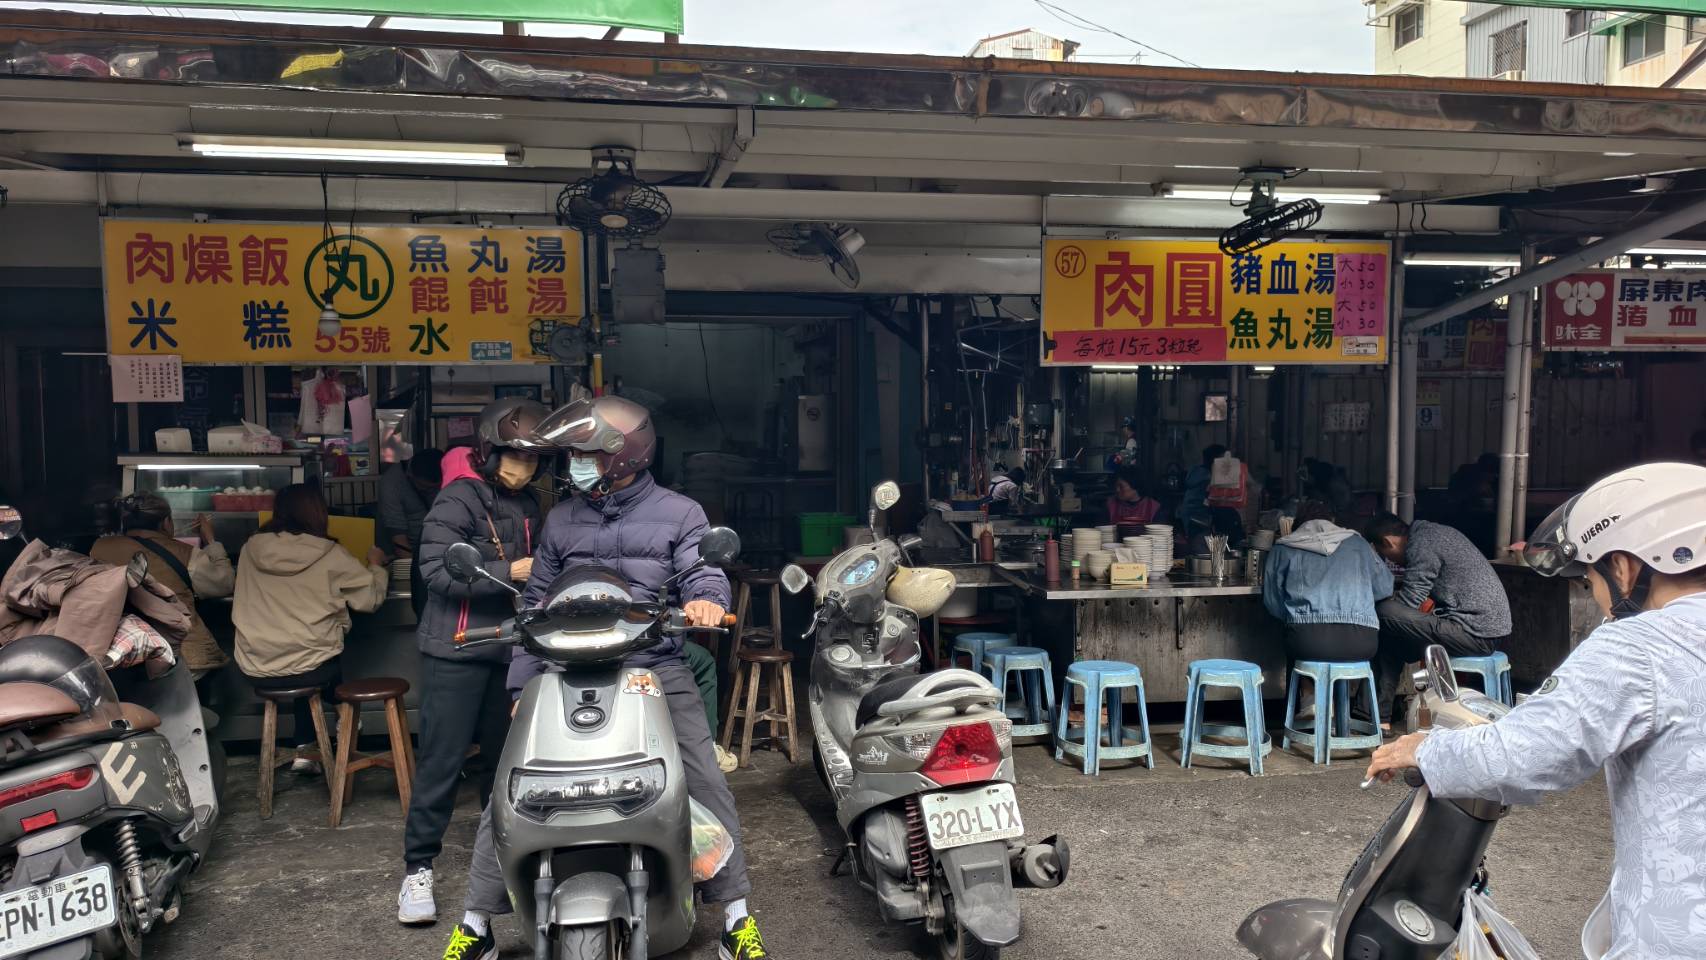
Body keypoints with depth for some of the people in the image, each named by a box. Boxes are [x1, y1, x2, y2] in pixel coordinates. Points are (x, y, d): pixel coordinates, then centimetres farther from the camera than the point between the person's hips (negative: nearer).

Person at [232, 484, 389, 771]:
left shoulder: (252, 548, -1)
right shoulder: (329, 555, -11)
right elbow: (371, 598, -4)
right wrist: (376, 565, 16)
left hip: (254, 670, 3)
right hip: (307, 670, -3)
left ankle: (304, 750, 28)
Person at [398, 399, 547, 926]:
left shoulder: (529, 505, 11)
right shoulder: (459, 498, -11)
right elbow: (437, 570, -20)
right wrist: (508, 573, -24)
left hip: (510, 648, 7)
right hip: (456, 650, -7)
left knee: (503, 755, 16)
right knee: (442, 761, -3)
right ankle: (417, 868, 7)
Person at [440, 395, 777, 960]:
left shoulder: (679, 513, 6)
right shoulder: (562, 520, 15)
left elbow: (705, 573, -6)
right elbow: (536, 605, 17)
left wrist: (705, 601, -32)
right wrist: (521, 688, 12)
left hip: (656, 669, -2)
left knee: (706, 783, -9)